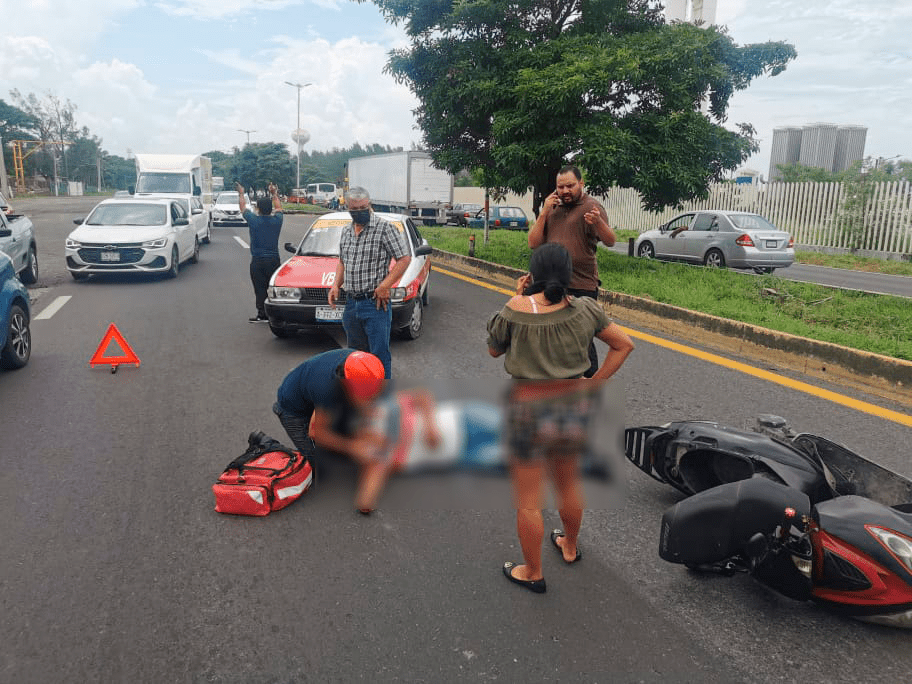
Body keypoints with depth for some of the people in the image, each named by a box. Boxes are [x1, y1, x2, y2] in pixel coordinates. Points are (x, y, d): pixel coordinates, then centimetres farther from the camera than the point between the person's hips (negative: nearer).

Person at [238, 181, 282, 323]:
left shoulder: (254, 220, -10)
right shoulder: (277, 220, -3)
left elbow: (243, 208, 9)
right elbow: (278, 208, 20)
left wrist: (241, 194, 24)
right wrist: (274, 194, 32)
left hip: (257, 261, -3)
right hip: (274, 259, 3)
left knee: (260, 289, 1)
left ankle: (262, 315, 1)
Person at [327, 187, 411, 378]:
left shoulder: (385, 228, -8)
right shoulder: (346, 232, 14)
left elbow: (404, 259, -11)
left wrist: (384, 286, -17)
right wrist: (336, 285, 7)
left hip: (375, 303, -7)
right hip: (351, 303, 7)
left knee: (379, 354, -6)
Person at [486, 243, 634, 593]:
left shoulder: (517, 309, -16)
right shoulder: (585, 309, -6)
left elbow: (493, 350, -1)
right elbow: (624, 345, 1)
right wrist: (593, 384, 4)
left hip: (529, 409, -4)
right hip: (575, 404, 5)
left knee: (528, 500, 12)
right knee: (569, 485, 26)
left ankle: (532, 574, 27)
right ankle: (570, 547, 48)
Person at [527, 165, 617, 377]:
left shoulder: (592, 207, -9)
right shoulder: (553, 209, 11)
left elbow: (610, 241, -25)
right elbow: (533, 243, 3)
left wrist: (598, 222, -46)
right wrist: (544, 212, -7)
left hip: (581, 287, -7)